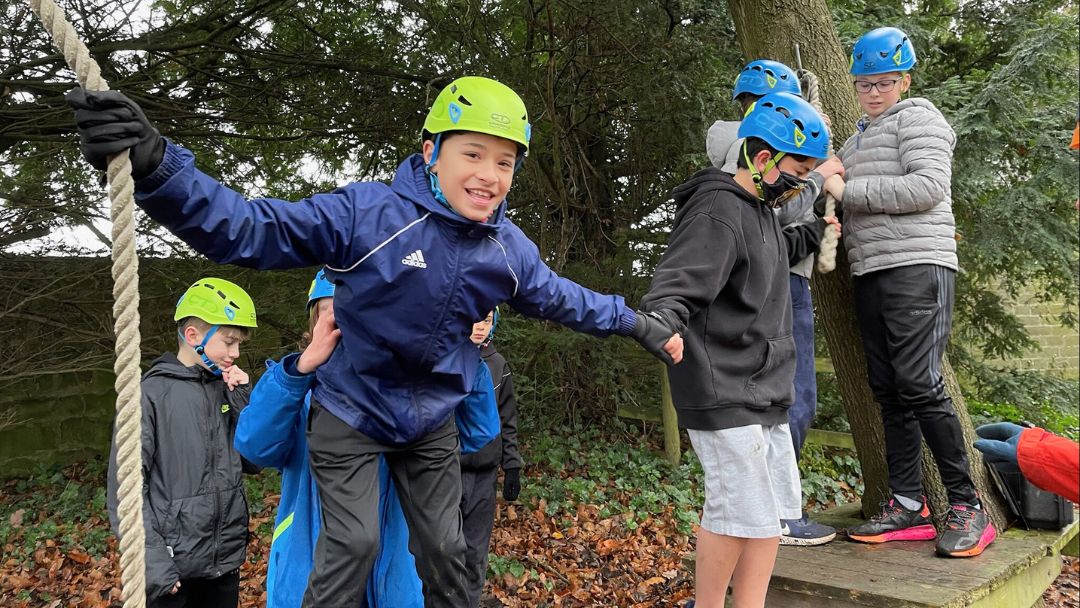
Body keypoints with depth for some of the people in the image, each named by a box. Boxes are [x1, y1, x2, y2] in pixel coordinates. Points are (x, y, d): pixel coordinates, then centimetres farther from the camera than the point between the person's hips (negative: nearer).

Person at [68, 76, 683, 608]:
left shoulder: (509, 250, -8)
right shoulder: (368, 213, -26)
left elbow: (559, 297, 12)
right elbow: (253, 229, -31)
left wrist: (638, 324, 17)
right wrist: (154, 169, -46)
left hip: (431, 422, 5)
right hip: (351, 413, -4)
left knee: (445, 548, 13)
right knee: (354, 543, -10)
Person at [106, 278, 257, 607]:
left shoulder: (226, 390, 6)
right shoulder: (151, 394, -9)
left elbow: (254, 462, 6)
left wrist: (245, 399, -4)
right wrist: (152, 562, -16)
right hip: (173, 568, -5)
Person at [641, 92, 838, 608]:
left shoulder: (760, 211, 18)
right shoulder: (718, 213, -15)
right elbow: (677, 285, -27)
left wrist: (814, 233, 44)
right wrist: (662, 327, -46)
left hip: (765, 396, 10)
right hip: (723, 396, -10)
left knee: (775, 508, 12)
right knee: (741, 513, -5)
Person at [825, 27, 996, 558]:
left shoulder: (917, 117, 2)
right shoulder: (859, 138, 25)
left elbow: (928, 186, -14)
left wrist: (849, 190, -12)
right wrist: (835, 211, 8)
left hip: (915, 265, -8)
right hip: (870, 273, 8)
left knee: (919, 384, -15)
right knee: (888, 390, 4)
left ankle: (967, 507, -4)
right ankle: (908, 507, 8)